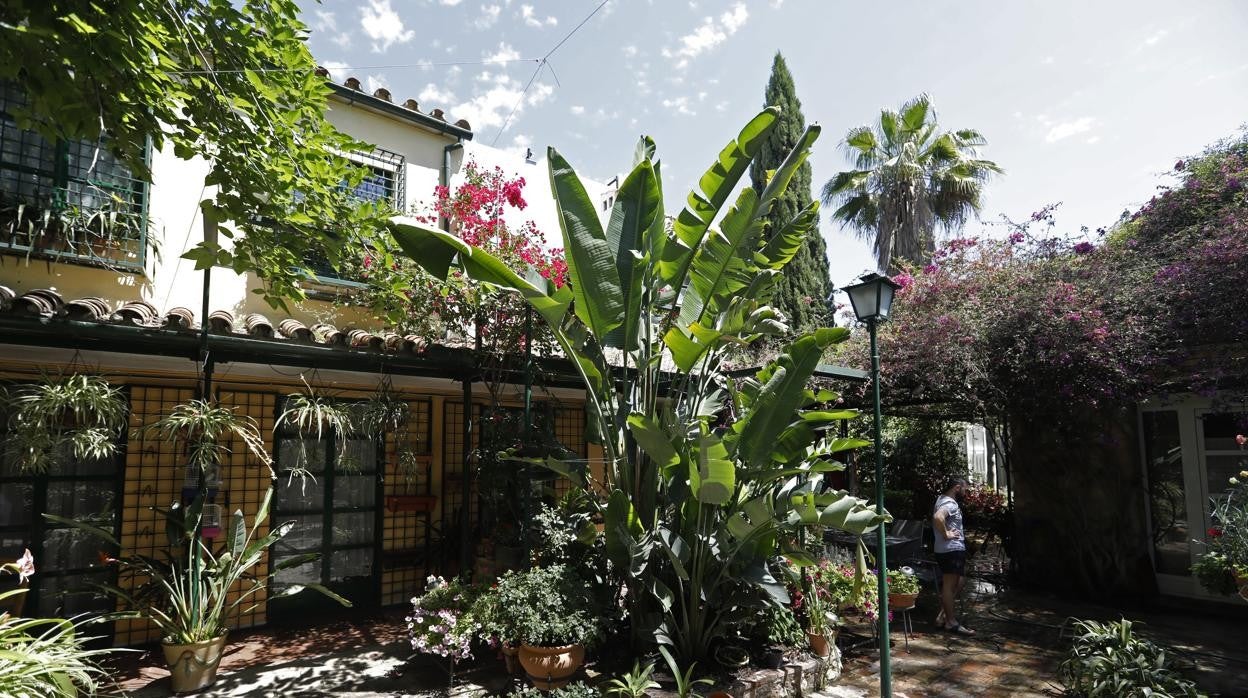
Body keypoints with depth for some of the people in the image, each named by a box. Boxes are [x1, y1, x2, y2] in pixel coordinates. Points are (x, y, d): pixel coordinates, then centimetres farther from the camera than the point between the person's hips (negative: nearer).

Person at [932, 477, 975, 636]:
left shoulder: (942, 499, 13)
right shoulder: (950, 503, -18)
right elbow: (938, 517, -38)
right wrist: (946, 534, -25)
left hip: (955, 549, 10)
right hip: (951, 549, -10)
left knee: (960, 581, 19)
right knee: (950, 585, -2)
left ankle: (943, 615, 22)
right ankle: (950, 622, 6)